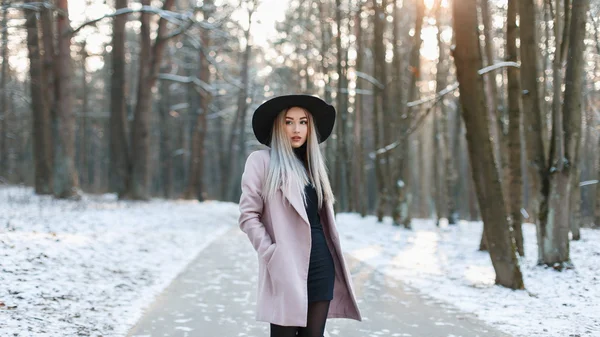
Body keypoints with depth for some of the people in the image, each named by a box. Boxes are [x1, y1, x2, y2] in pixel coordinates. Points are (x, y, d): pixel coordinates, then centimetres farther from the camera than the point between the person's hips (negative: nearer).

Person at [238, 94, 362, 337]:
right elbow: (248, 215, -5)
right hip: (286, 266, -5)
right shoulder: (261, 160, 0)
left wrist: (332, 259, 12)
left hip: (321, 262, 6)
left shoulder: (312, 163, 19)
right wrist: (271, 253, -14)